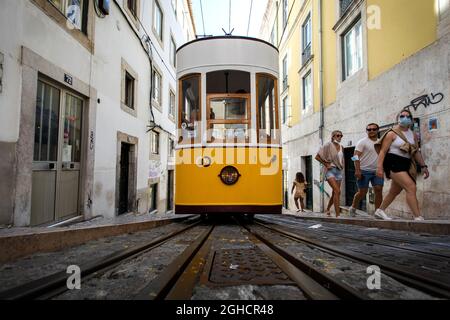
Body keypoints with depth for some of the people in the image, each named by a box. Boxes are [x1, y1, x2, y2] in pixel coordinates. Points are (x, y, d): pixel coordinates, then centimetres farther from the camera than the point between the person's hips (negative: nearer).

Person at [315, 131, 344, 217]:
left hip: (339, 171, 7)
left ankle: (327, 210, 29)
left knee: (335, 193, 9)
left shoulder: (341, 147, 12)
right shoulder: (328, 145, -5)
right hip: (330, 170, -6)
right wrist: (326, 164, -10)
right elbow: (317, 157, -6)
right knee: (337, 191, -19)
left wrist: (342, 166, 11)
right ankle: (338, 215, -17)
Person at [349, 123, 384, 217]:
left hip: (377, 171, 5)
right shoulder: (363, 142, -4)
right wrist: (357, 170, -21)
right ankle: (353, 208, 22)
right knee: (362, 192, 0)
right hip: (364, 171, -5)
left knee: (379, 190, -5)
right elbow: (356, 156, -12)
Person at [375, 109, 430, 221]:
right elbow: (383, 151, -10)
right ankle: (418, 217, -15)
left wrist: (423, 166, 13)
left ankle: (380, 211, 29)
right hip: (393, 163, -8)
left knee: (395, 191, 14)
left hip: (406, 165, 8)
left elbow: (416, 152, 20)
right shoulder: (392, 133, -5)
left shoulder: (413, 135, 14)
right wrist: (379, 167, -19)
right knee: (411, 187, -18)